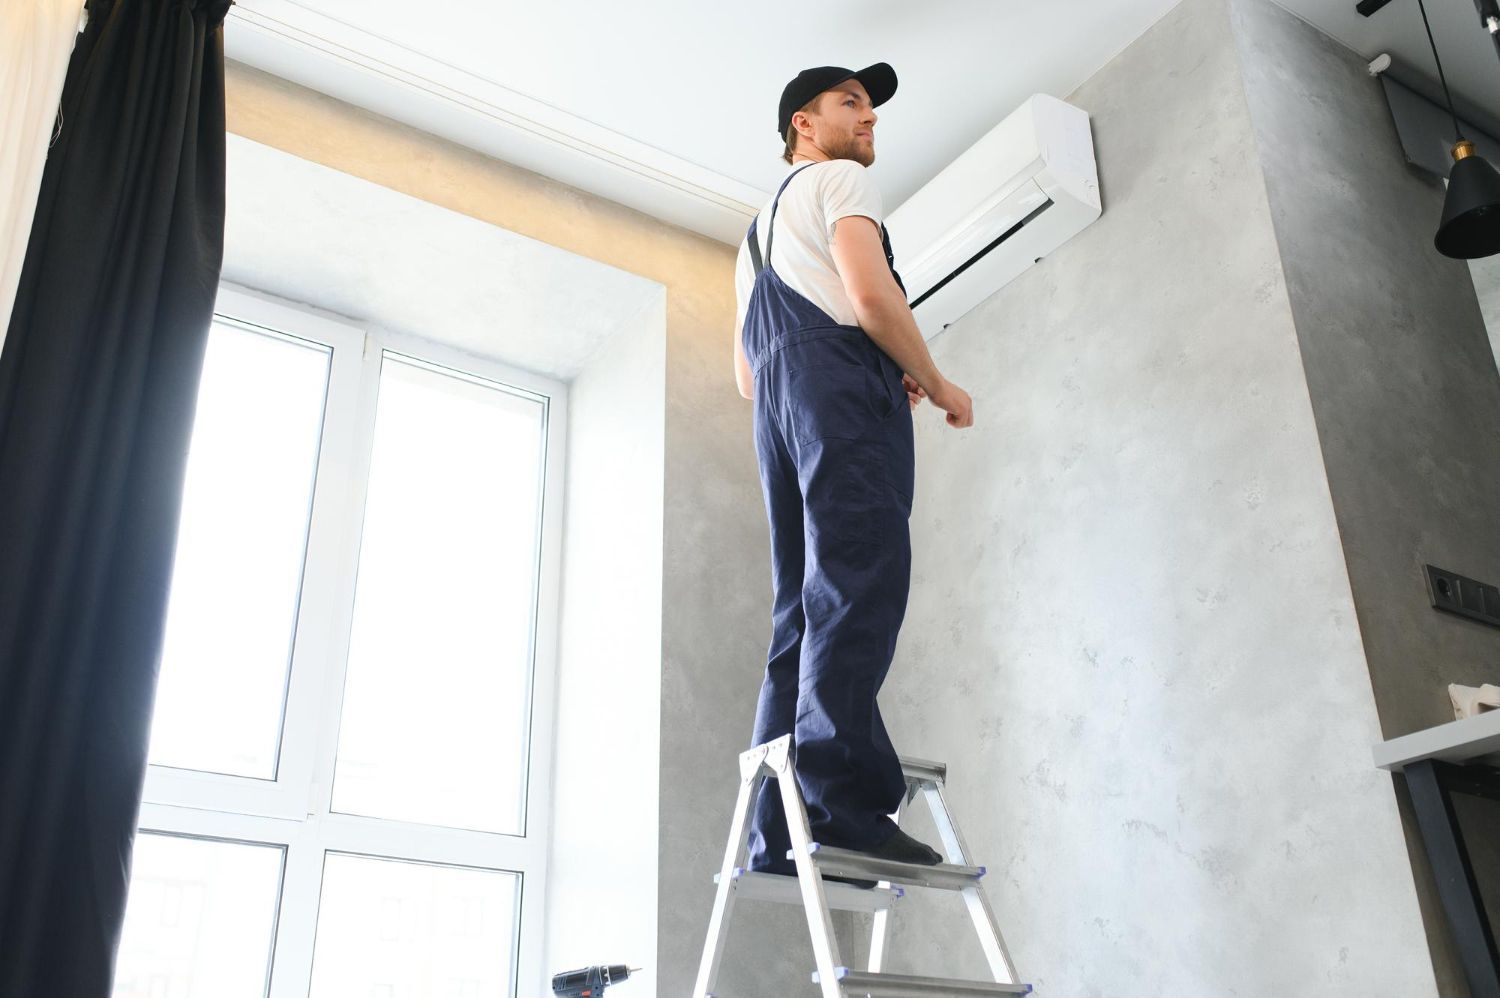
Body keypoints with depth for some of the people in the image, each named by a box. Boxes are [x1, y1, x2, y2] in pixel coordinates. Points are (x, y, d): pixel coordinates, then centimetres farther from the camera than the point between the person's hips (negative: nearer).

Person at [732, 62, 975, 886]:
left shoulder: (759, 230, 37)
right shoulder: (840, 179, 12)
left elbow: (746, 374, 29)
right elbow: (871, 294, -8)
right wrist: (937, 384, 3)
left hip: (778, 402, 8)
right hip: (842, 379, -8)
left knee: (803, 612, 0)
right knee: (860, 587, -22)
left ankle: (779, 833, -8)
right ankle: (845, 803, -35)